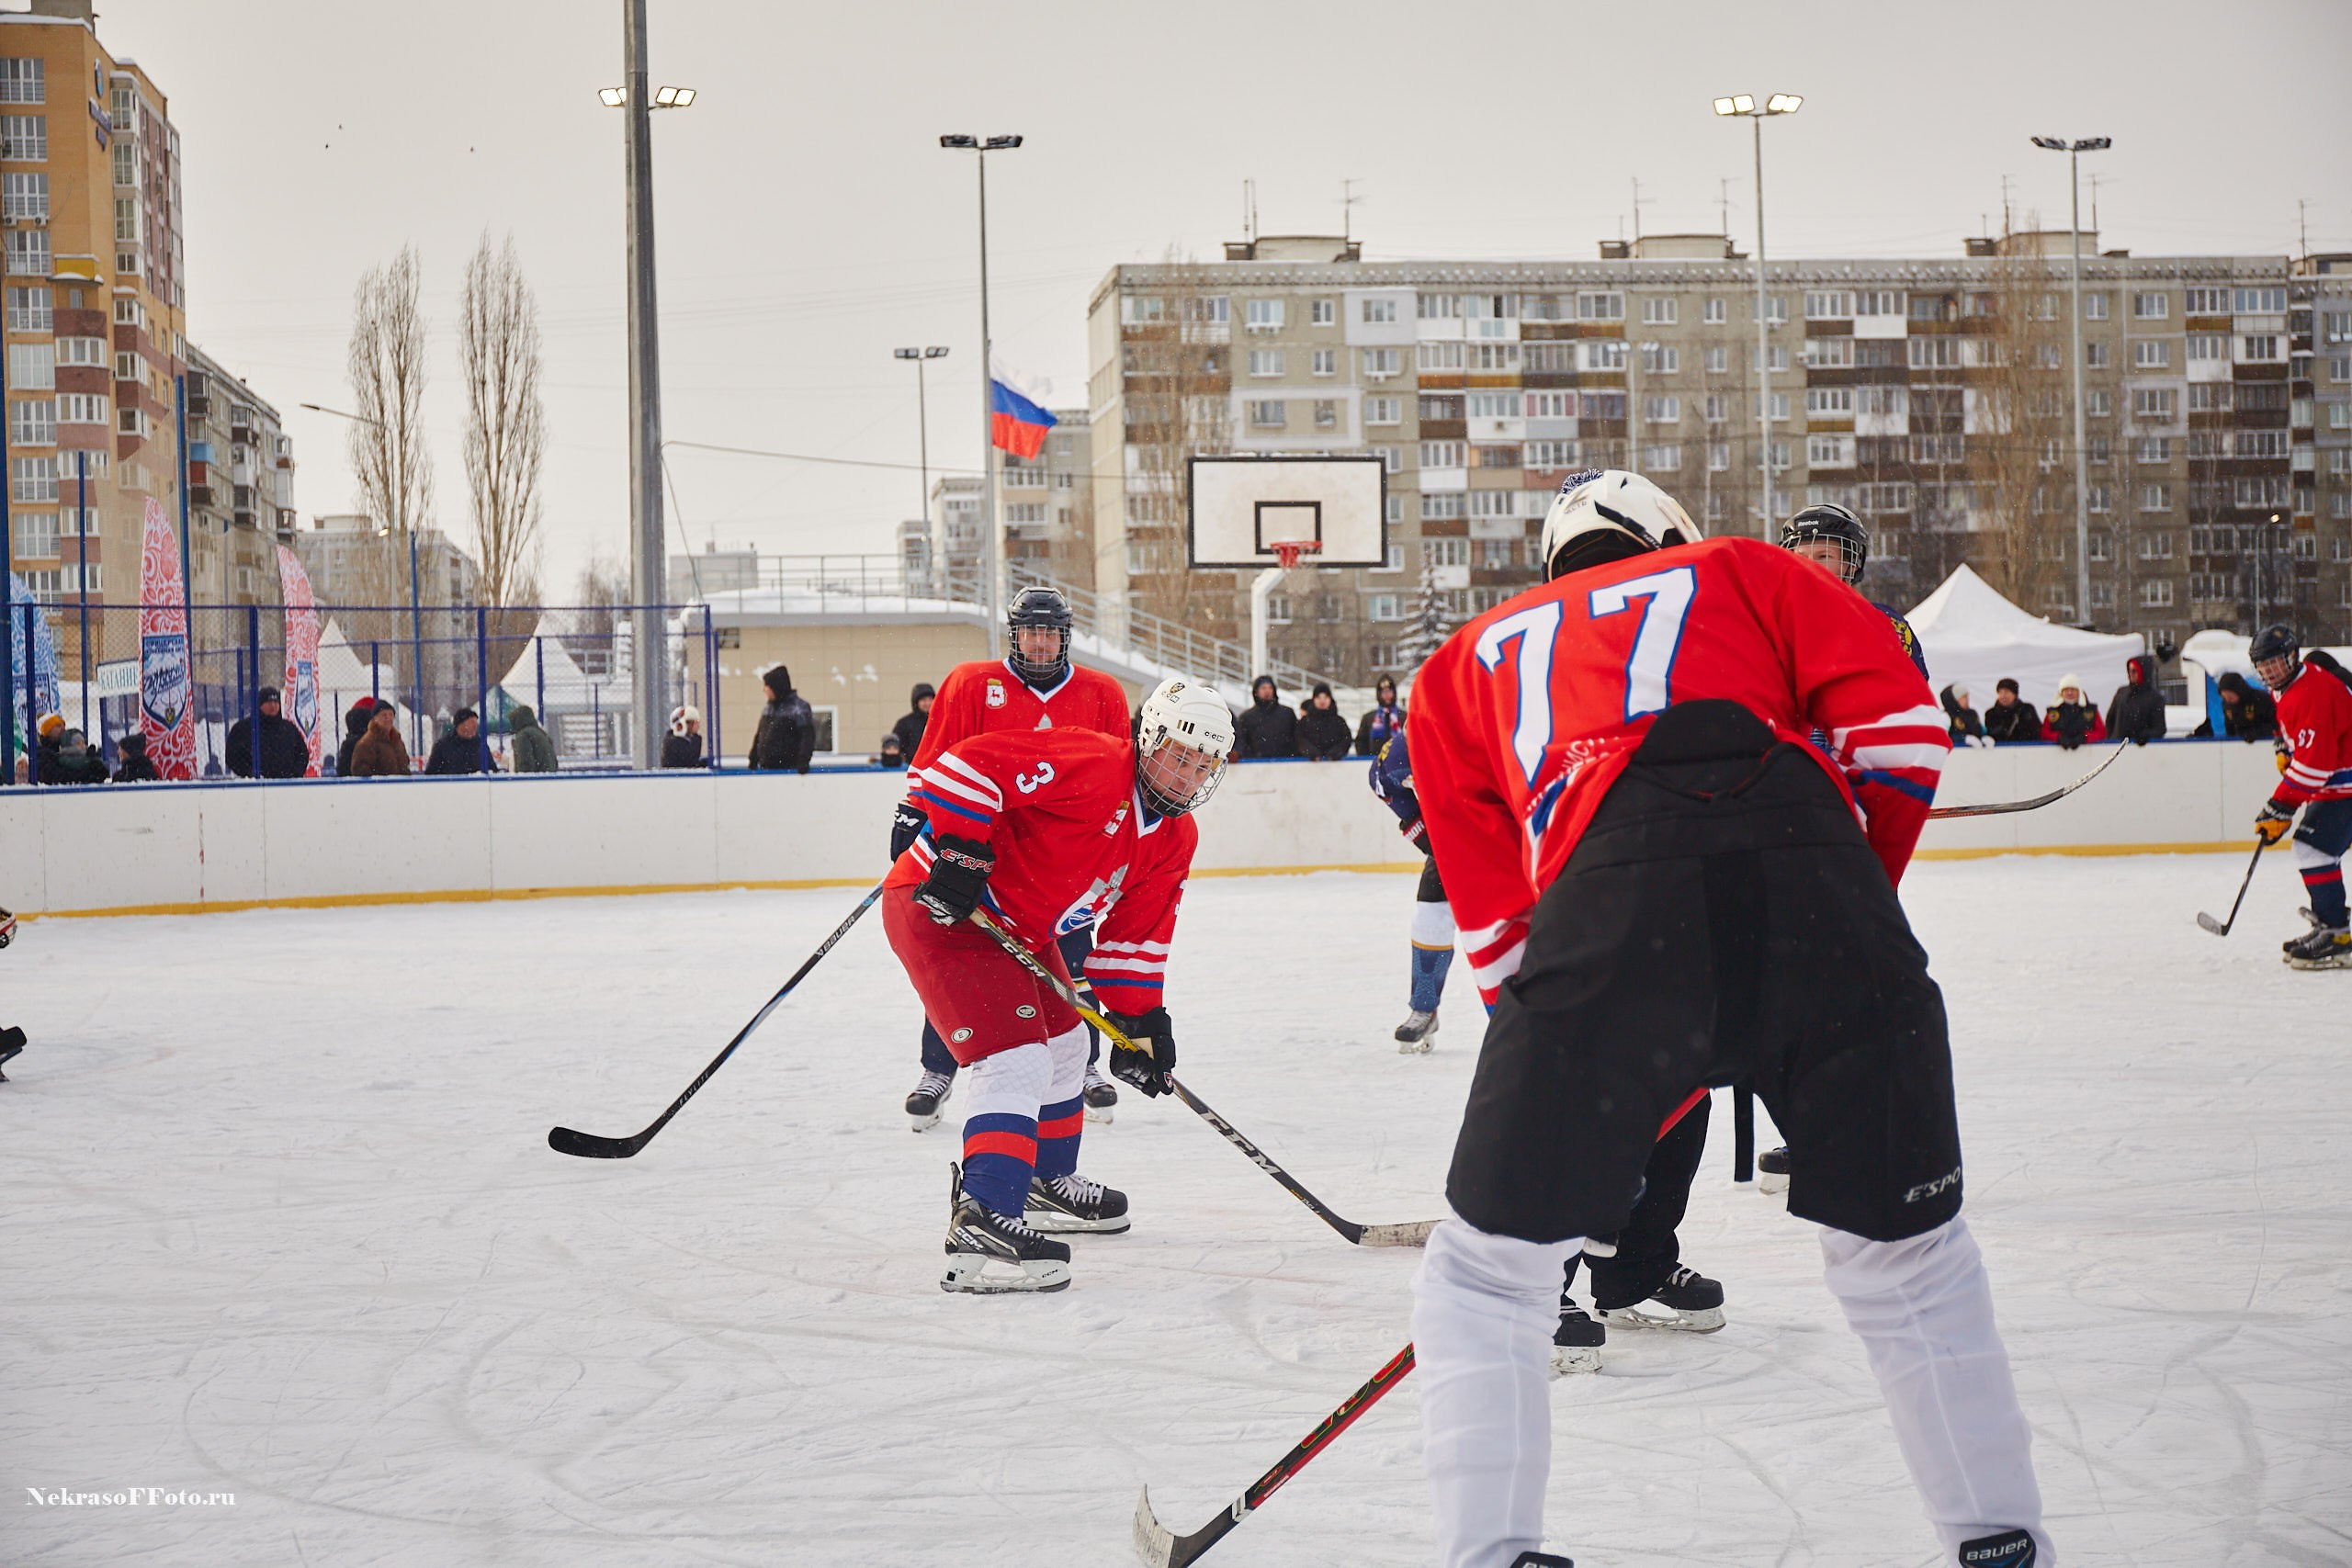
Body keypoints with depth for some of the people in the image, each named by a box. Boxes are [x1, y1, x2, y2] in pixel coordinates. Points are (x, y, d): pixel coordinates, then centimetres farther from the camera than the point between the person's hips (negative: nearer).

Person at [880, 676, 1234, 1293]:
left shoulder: (1173, 840, 5)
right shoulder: (1090, 764, -24)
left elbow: (1136, 937, 11)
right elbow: (973, 763, -30)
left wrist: (1141, 1021, 4)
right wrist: (959, 850, -31)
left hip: (1019, 928, 11)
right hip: (941, 909, -11)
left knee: (1062, 1043, 26)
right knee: (1017, 1061, -22)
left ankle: (1047, 1180, 47)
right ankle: (983, 1224, -29)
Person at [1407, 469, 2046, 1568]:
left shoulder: (1466, 662, 34)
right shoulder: (1740, 572, 32)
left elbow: (1495, 919, 28)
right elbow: (1897, 724, 16)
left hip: (1606, 901, -1)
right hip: (1805, 858, 1)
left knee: (1485, 1273, 13)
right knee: (1907, 1256, 20)